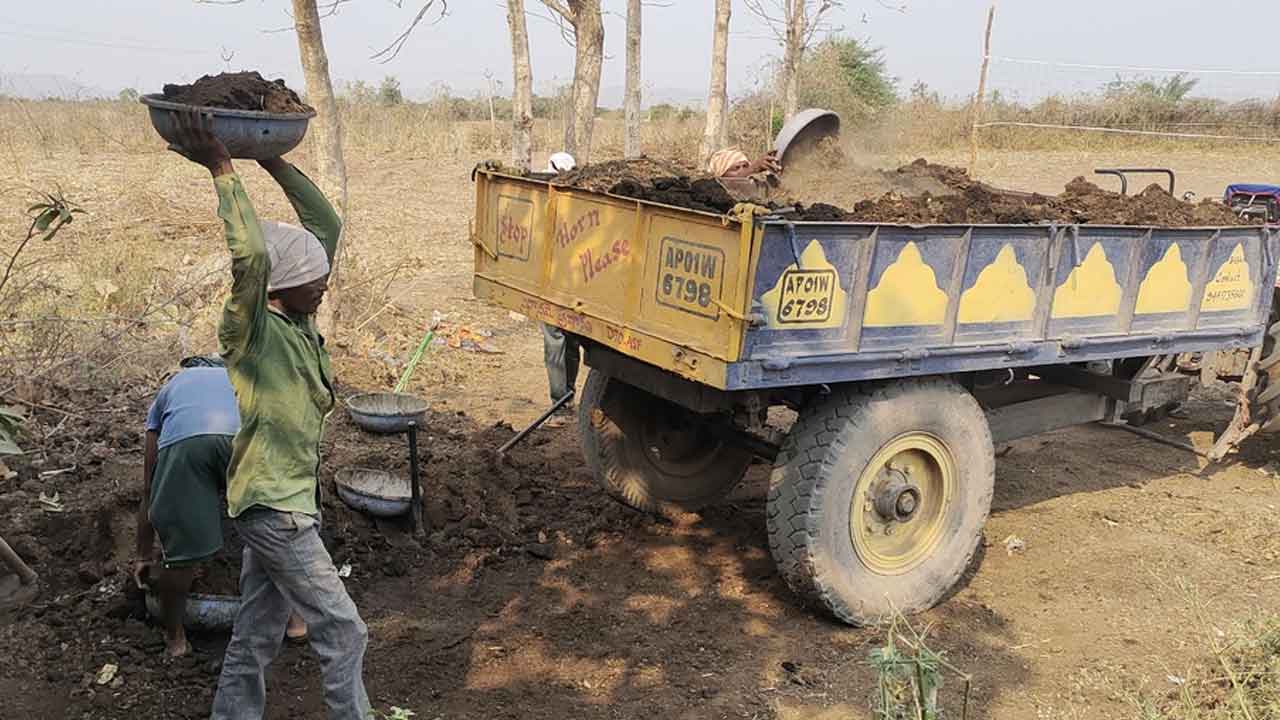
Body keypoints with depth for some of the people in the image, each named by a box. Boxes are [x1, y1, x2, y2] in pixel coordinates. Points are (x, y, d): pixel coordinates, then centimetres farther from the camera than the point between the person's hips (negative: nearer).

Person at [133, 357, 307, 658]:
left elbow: (149, 490, 42)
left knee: (180, 552, 19)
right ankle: (292, 618, 40)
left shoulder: (168, 391, 41)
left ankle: (174, 638, 38)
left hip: (182, 441, 0)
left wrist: (144, 556, 53)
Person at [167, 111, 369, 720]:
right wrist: (221, 170, -33)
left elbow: (326, 225, 5)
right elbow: (251, 255, -39)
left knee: (256, 636, 18)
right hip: (272, 505, -8)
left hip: (288, 497, 8)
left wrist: (274, 162, -1)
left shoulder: (296, 318, 2)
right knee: (342, 632, 2)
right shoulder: (249, 332, -20)